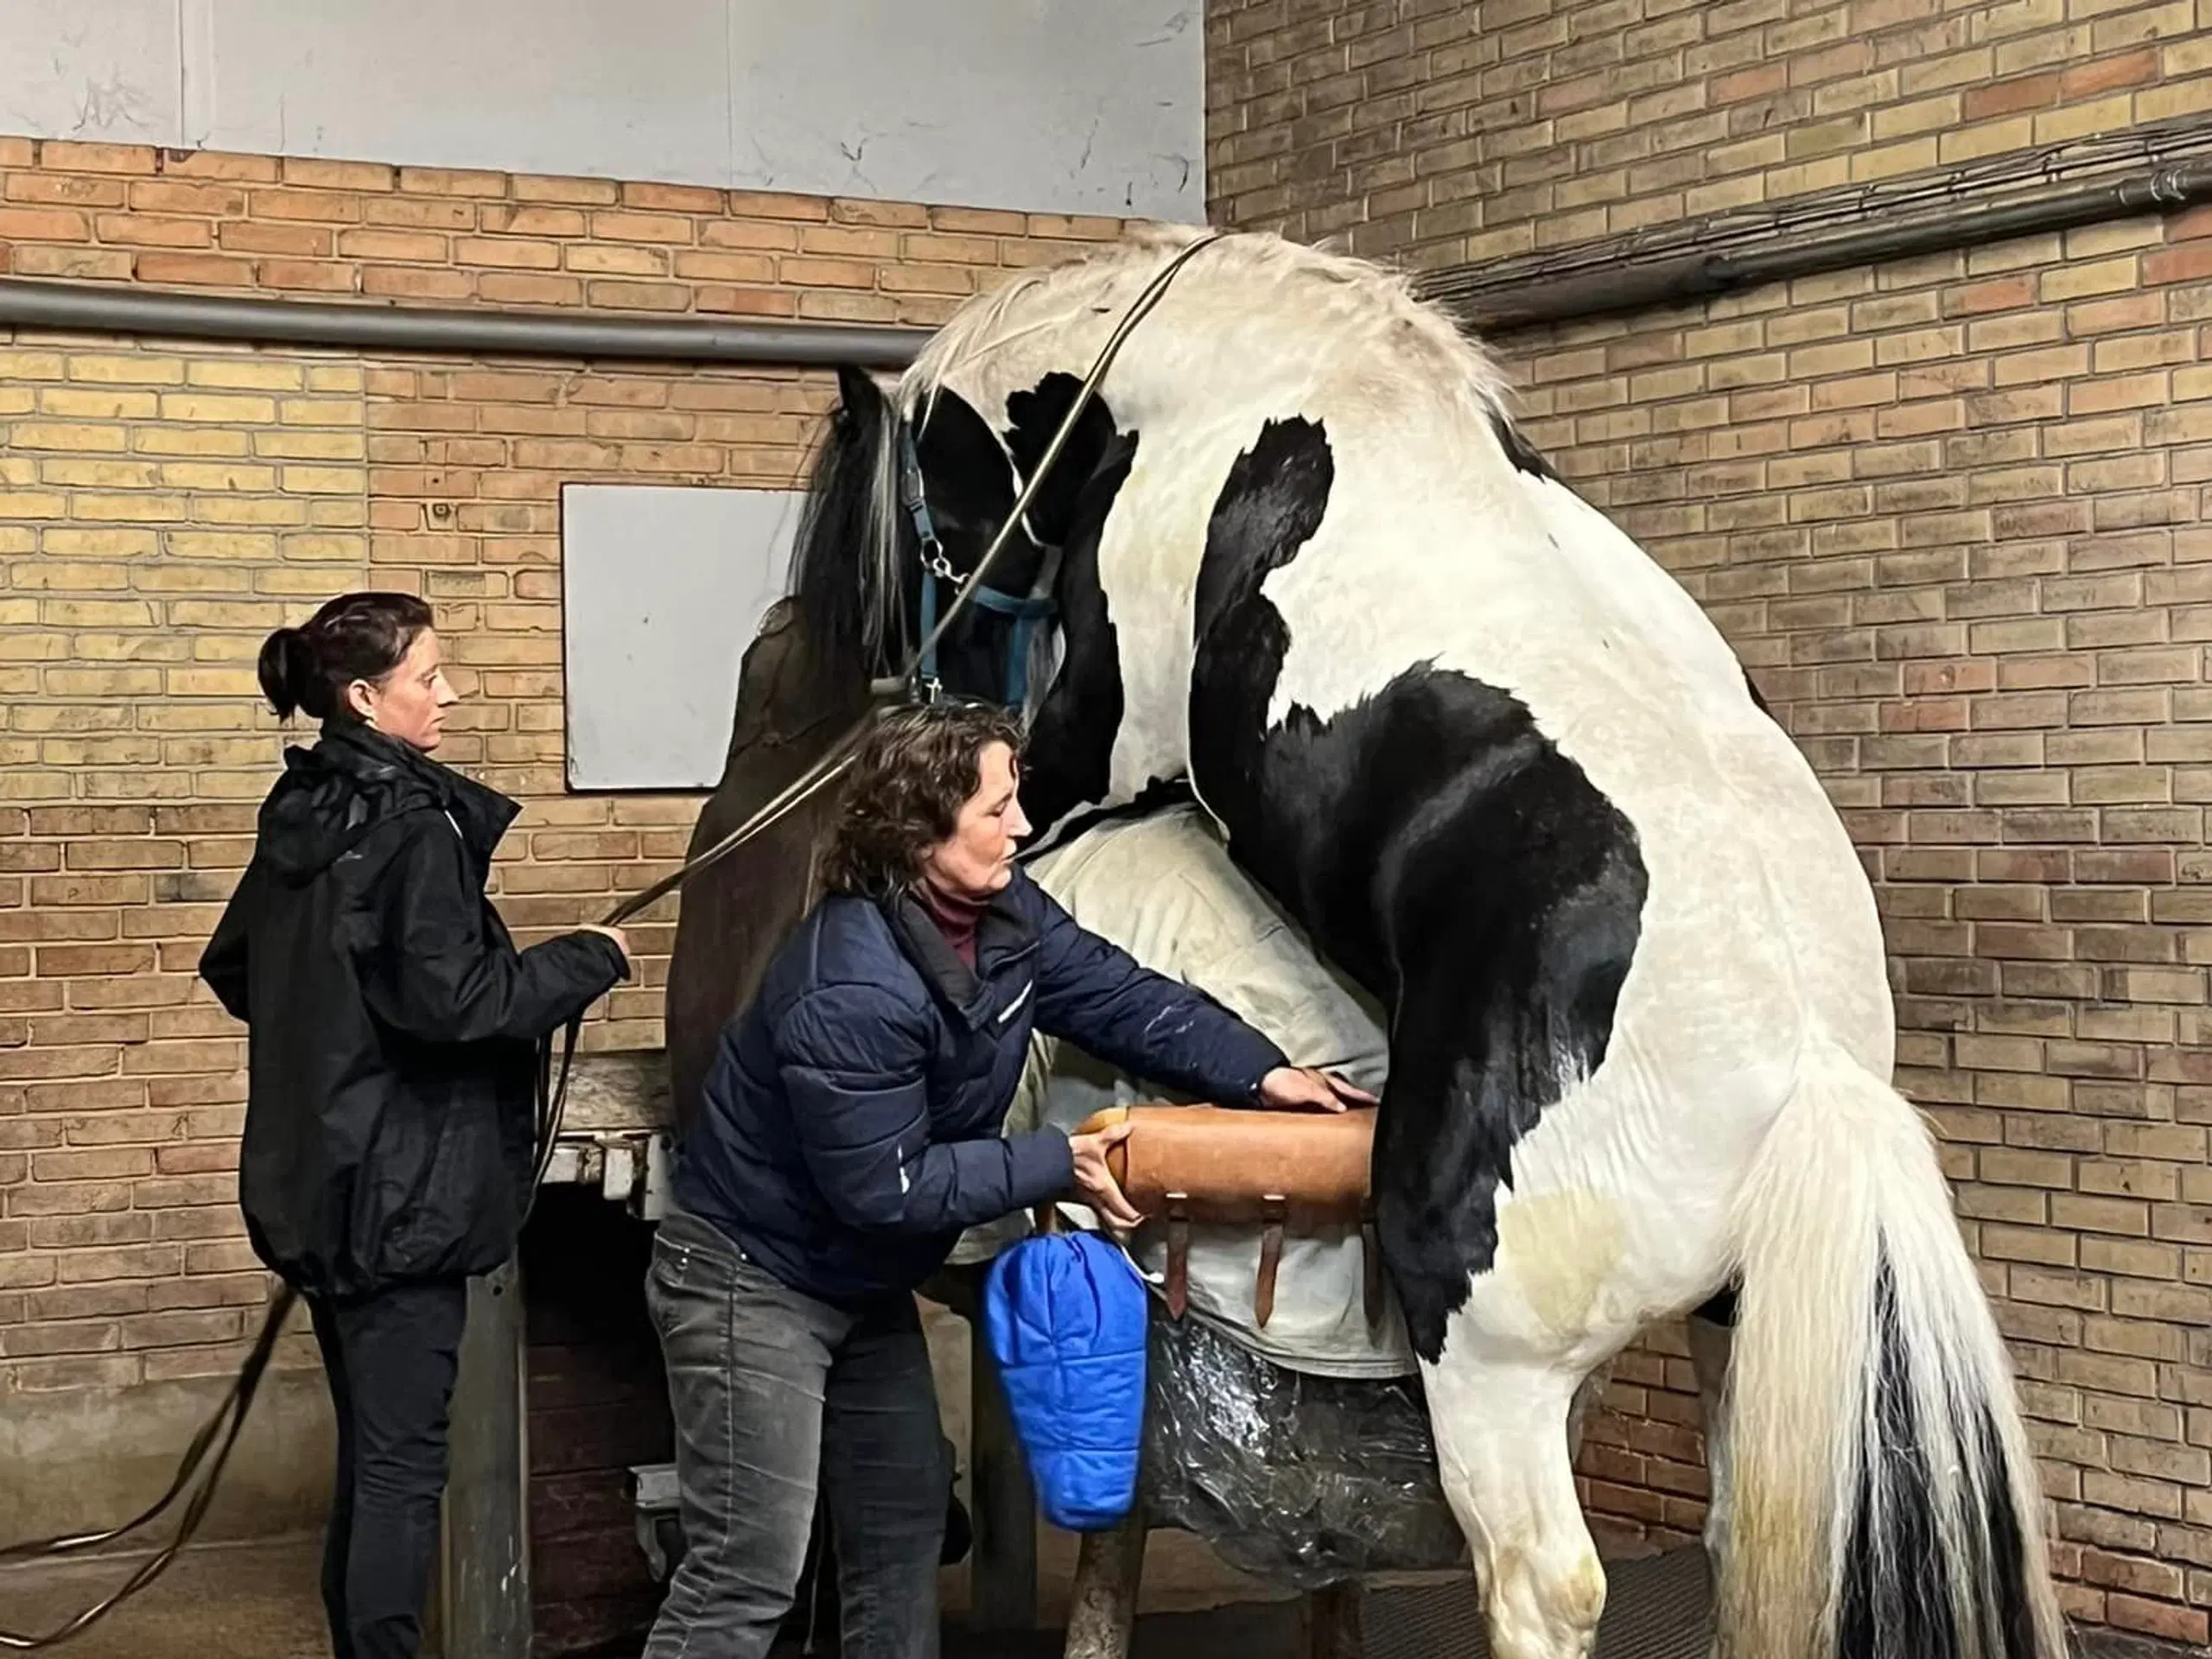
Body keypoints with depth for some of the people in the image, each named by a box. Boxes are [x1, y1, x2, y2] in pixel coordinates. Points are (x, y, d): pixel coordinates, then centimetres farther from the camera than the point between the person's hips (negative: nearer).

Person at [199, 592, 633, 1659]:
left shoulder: (301, 810, 10)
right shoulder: (412, 825, -17)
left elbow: (232, 970, 20)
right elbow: (452, 1001, -24)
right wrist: (591, 959, -12)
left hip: (322, 1177, 9)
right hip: (400, 1185, -9)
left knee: (369, 1446, 17)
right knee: (402, 1457, -3)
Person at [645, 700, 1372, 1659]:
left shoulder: (1005, 913, -6)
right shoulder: (850, 994, -33)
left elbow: (1121, 997, 0)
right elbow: (885, 1185, -28)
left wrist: (1260, 1074, -12)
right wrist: (1058, 1166, -21)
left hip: (866, 1284, 10)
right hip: (752, 1279, -10)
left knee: (906, 1518, 18)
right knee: (752, 1569, -10)